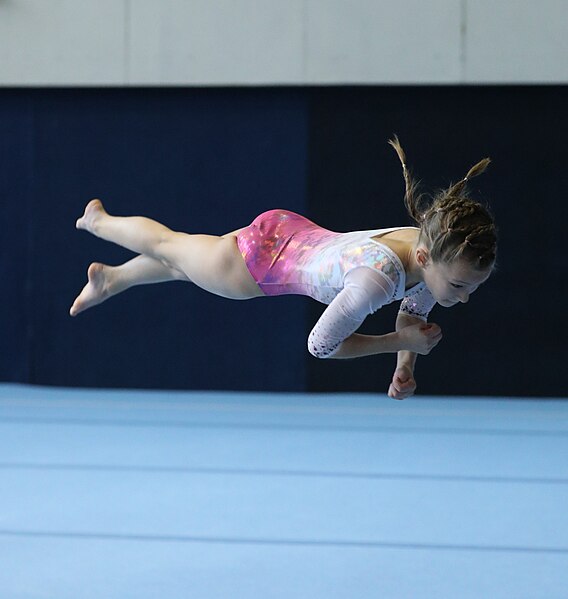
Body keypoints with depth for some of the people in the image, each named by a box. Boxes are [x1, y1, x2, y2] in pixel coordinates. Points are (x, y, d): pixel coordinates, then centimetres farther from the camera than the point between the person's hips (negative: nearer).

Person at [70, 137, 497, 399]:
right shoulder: (378, 278, -46)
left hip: (294, 234, 6)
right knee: (171, 246, 26)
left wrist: (405, 368, -13)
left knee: (183, 261, 34)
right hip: (261, 261, -6)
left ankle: (111, 278, 63)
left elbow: (414, 313, 0)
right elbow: (320, 345, -31)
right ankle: (99, 220, 57)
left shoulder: (435, 249, -23)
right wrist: (401, 341, -30)